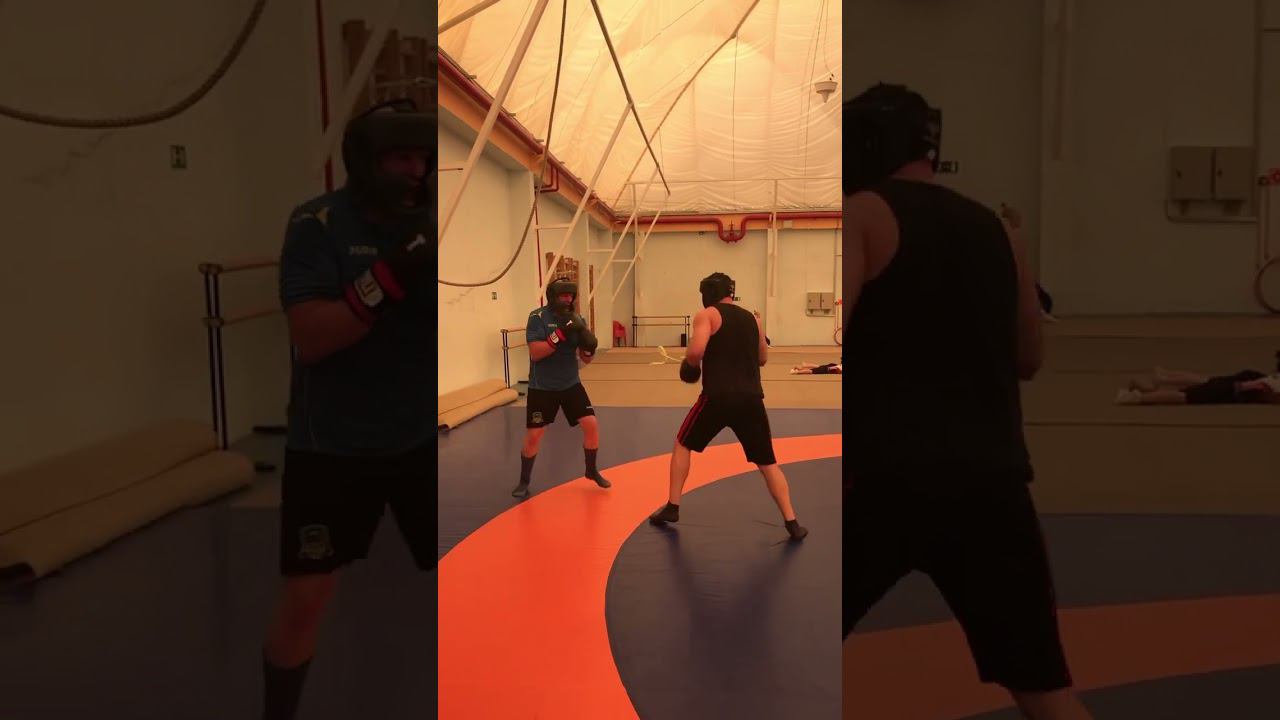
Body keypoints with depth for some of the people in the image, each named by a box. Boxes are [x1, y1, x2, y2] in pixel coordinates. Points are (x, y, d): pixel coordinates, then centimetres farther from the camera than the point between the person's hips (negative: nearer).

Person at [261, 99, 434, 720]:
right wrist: (393, 275, -32)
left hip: (420, 439, 3)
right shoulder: (317, 225, -10)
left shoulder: (431, 222, -1)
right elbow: (310, 337, -20)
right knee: (305, 597, 5)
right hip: (330, 446, -2)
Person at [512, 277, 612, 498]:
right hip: (542, 387, -4)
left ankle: (591, 470, 19)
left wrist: (589, 346, -19)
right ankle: (524, 482, 17)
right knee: (533, 436, -2)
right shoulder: (538, 318, -13)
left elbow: (586, 359, 4)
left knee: (592, 425, -3)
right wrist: (560, 334, -32)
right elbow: (535, 353, -23)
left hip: (571, 384, 4)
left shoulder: (576, 319, 1)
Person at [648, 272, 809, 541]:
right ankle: (792, 523, 6)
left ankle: (672, 508, 18)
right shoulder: (751, 318, 16)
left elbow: (696, 351, -16)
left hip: (718, 396, -4)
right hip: (751, 398, 4)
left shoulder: (707, 315, 0)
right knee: (767, 462, 13)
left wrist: (689, 365, 5)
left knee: (682, 445, 19)